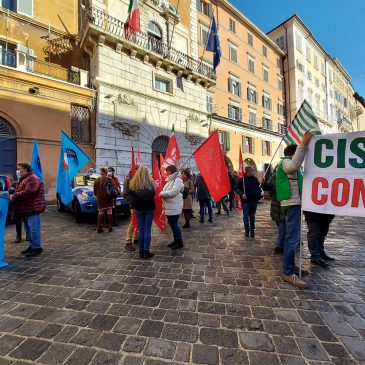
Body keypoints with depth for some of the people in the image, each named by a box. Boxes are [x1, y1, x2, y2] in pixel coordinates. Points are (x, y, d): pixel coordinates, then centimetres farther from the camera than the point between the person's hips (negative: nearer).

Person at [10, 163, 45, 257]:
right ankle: (32, 246, 27)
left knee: (33, 229, -6)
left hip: (32, 209, -11)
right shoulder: (23, 179, 21)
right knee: (28, 229, 17)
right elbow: (20, 192, 24)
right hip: (25, 209, 11)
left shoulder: (33, 179, -14)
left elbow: (28, 192, -25)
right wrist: (13, 194, 6)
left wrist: (14, 196, -18)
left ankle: (36, 247, 1)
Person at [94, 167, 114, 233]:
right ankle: (110, 227, 10)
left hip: (100, 199, 4)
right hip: (108, 198, -4)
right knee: (109, 212, 6)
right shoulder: (109, 179, -10)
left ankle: (99, 228, 10)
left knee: (100, 212, 10)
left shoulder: (97, 180, 4)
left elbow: (95, 190, 11)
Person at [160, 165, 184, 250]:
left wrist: (161, 194, -11)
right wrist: (162, 193, -5)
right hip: (169, 207, 9)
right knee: (172, 224, 16)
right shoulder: (170, 180, 16)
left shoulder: (178, 180, -13)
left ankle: (180, 242, 15)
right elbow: (166, 191, 17)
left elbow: (172, 192, -22)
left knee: (174, 224, -1)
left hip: (174, 207, -9)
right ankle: (176, 240, 31)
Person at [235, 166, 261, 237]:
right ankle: (246, 231, 15)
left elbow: (258, 188, 13)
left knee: (252, 216, 10)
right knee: (246, 216, 3)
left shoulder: (255, 179, 6)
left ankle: (252, 231, 20)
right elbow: (237, 188, -3)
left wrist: (259, 196, -1)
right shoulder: (241, 179, -5)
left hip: (254, 200, 3)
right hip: (245, 200, -3)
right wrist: (241, 194, -19)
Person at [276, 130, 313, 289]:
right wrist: (303, 145, -35)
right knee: (293, 238, -13)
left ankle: (290, 266, 27)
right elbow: (294, 165, -33)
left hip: (293, 202, 11)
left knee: (292, 237, 16)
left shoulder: (286, 163, 24)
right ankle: (288, 273, -9)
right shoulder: (286, 161, -8)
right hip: (293, 203, -11)